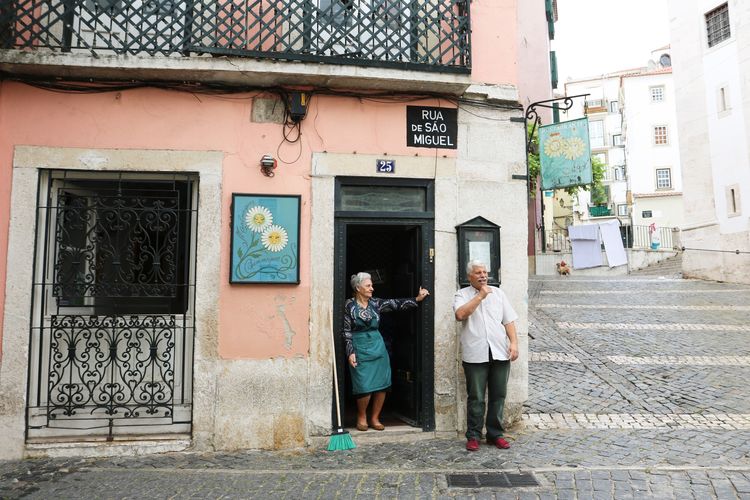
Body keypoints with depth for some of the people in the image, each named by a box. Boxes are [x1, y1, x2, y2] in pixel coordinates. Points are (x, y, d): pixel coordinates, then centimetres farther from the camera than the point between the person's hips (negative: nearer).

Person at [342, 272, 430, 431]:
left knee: (381, 385, 3)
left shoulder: (375, 303, 7)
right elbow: (346, 330, -5)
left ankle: (375, 418, 21)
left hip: (378, 348, 4)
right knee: (364, 388, -6)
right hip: (360, 349, -4)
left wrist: (416, 299, -7)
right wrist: (350, 352, -11)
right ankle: (361, 417, 19)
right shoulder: (349, 305, -4)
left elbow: (396, 304, 2)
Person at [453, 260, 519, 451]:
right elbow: (460, 314, -16)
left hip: (500, 353, 3)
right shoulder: (462, 295, 4)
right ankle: (473, 436, 13)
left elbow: (509, 320, 12)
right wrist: (480, 295, -11)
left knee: (498, 395, 8)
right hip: (476, 354, -3)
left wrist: (514, 343, 0)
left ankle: (495, 434, 20)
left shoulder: (498, 293, 14)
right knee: (476, 398, 1)